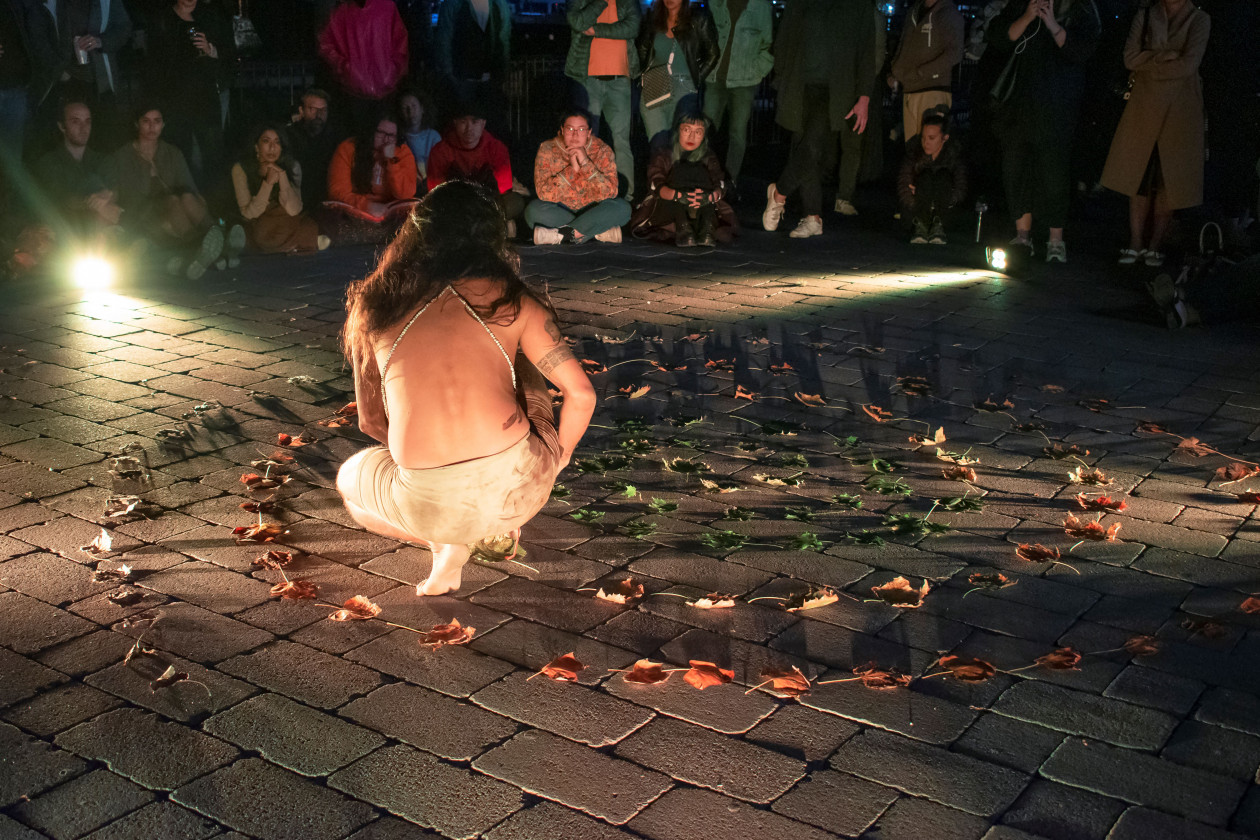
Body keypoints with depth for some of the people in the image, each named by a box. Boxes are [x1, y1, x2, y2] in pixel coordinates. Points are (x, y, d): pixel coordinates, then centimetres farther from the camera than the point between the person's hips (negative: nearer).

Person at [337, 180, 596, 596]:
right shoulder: (511, 300, 5)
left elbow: (371, 421, 19)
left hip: (429, 509, -1)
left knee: (351, 476, 35)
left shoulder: (373, 308, 10)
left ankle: (447, 544, 8)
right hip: (519, 488, 1)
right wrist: (557, 458, 21)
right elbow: (581, 394, 2)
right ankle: (499, 527, 20)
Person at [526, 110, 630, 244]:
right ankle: (600, 231, -24)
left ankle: (561, 235, -27)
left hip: (592, 211, 0)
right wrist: (572, 169, -28)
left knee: (622, 207, -27)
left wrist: (586, 163, -28)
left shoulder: (602, 150, -8)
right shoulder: (547, 149, -9)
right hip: (559, 211, 0)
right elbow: (544, 194, -19)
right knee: (533, 210, -30)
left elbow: (610, 193, -20)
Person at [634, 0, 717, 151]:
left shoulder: (698, 19, 3)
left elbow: (712, 55, 8)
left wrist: (696, 81, 4)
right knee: (658, 144, -10)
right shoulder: (652, 19, 13)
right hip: (654, 90, 3)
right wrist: (644, 75, 10)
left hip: (685, 89, -3)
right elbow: (641, 51, 22)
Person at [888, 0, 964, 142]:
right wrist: (893, 74, 8)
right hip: (909, 91, 7)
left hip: (933, 91, -7)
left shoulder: (949, 13, -5)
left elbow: (954, 54, -14)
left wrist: (920, 73, -17)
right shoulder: (913, 12, 17)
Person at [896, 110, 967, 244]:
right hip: (916, 204, -1)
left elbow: (960, 192, -12)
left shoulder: (953, 154, -7)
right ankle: (920, 224, -34)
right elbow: (903, 186, -14)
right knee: (926, 176, -29)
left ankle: (937, 225, -34)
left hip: (942, 206, 1)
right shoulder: (914, 150, -8)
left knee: (943, 175, -28)